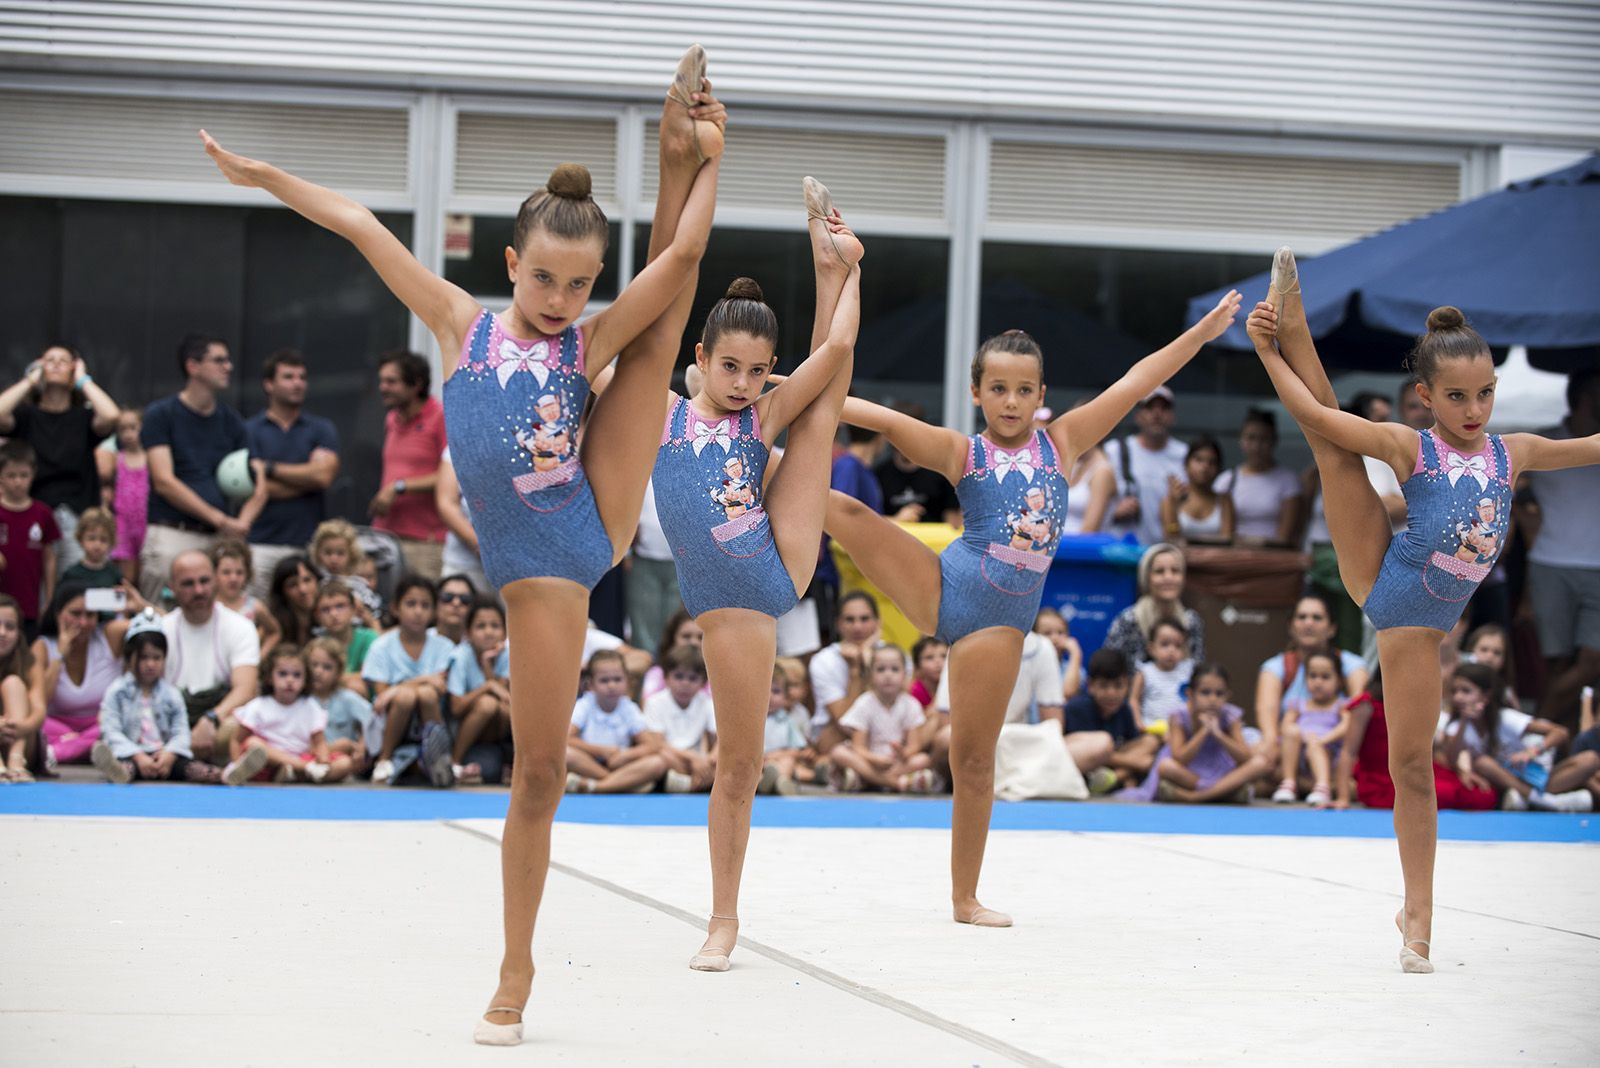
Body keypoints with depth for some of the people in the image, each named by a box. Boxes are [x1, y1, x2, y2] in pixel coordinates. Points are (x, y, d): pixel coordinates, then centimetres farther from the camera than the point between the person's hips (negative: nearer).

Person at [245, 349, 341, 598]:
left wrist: (269, 468, -3)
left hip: (308, 543, 1)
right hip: (262, 546, -1)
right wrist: (306, 477, 0)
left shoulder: (321, 430, 13)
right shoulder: (249, 430, 8)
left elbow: (324, 474, -5)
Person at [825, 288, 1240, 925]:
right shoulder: (962, 454, 1)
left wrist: (1203, 331, 6)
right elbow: (885, 419, -9)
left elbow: (1135, 384, 6)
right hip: (941, 587, -1)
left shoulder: (1060, 443, 7)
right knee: (850, 513, -23)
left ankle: (965, 899, 14)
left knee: (974, 759, 5)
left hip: (1000, 620, 1)